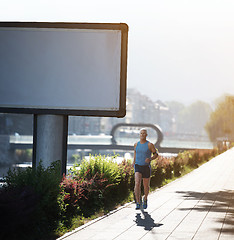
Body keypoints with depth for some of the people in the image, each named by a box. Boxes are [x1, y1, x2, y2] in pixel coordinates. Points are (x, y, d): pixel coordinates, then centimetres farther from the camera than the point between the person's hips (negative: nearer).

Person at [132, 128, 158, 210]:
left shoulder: (150, 145, -7)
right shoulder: (136, 144, 4)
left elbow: (156, 154, -1)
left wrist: (150, 159, -21)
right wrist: (134, 161, 11)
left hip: (146, 167, -1)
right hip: (138, 167, 1)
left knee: (146, 186, 12)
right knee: (137, 184, -21)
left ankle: (145, 199, 43)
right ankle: (138, 203, -19)